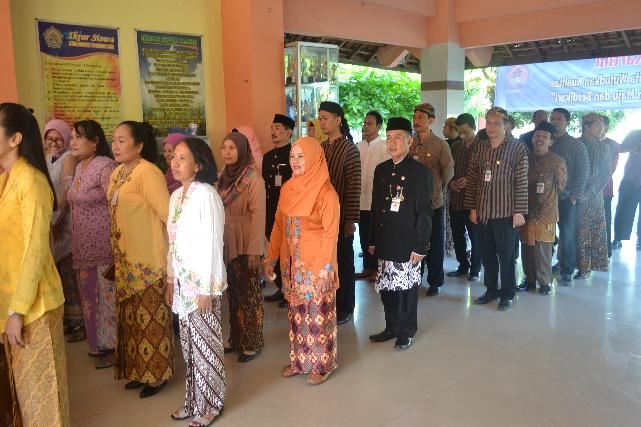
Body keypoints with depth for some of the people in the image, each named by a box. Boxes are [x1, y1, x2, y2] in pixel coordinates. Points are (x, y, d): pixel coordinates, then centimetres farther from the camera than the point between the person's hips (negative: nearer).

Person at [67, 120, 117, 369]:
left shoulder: (105, 166, -15)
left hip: (104, 246, -9)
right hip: (84, 247, 9)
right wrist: (76, 245, 19)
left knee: (108, 294, 1)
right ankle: (99, 342, 31)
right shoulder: (79, 167, 12)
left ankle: (113, 347, 15)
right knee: (90, 294, 16)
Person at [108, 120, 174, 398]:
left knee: (151, 319, 4)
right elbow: (118, 213, 14)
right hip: (125, 261, 8)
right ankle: (139, 371, 32)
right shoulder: (117, 172, 10)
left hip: (148, 261, -8)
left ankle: (157, 374, 21)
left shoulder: (147, 172, -18)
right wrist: (116, 255, 13)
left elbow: (169, 213, -21)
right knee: (131, 317, 17)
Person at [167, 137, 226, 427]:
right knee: (188, 343, 16)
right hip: (182, 281, 7)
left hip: (202, 282, -7)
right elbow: (173, 242, 14)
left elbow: (212, 244, -17)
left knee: (206, 344, 5)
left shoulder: (206, 195, -15)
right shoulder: (176, 196, 9)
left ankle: (210, 404, 21)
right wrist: (170, 280, 13)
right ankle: (194, 400, 30)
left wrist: (206, 289, -17)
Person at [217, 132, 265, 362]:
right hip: (227, 244, 6)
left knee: (249, 293, 4)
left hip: (246, 245, -6)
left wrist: (255, 250, -18)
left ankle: (253, 343, 17)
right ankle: (236, 339, 27)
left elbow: (258, 215, -16)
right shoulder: (223, 177, 7)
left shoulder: (253, 178, -13)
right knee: (233, 292, 14)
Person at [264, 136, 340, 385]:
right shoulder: (287, 189, 6)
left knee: (318, 314, 6)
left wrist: (325, 269, -17)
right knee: (296, 312, 15)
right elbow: (278, 225, 10)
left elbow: (330, 233, -14)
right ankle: (299, 359, 31)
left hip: (316, 265, -6)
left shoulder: (325, 193, -13)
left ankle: (321, 364, 23)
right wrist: (271, 257, 7)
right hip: (291, 263, 6)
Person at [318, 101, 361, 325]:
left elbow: (354, 187, -12)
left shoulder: (349, 149, -9)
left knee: (343, 262, 6)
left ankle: (344, 308, 21)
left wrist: (351, 220, -14)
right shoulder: (320, 148, 8)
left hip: (340, 217, -5)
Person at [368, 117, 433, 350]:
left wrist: (420, 247, -12)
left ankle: (406, 332, 24)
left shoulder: (421, 172, -7)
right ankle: (392, 327, 30)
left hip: (407, 244, -5)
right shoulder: (381, 170, 9)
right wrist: (372, 241, 10)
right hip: (385, 243, 5)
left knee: (406, 288, 6)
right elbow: (375, 207, 12)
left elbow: (425, 213, -8)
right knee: (386, 288, 12)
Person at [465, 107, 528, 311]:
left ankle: (507, 294, 19)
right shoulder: (479, 147, 8)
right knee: (487, 254, 12)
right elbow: (472, 178, 10)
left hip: (505, 212, -4)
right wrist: (472, 207, 6)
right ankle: (491, 289, 27)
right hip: (483, 212, 4)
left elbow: (522, 181, -8)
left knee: (506, 256, 6)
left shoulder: (517, 147, -4)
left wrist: (519, 211, -12)